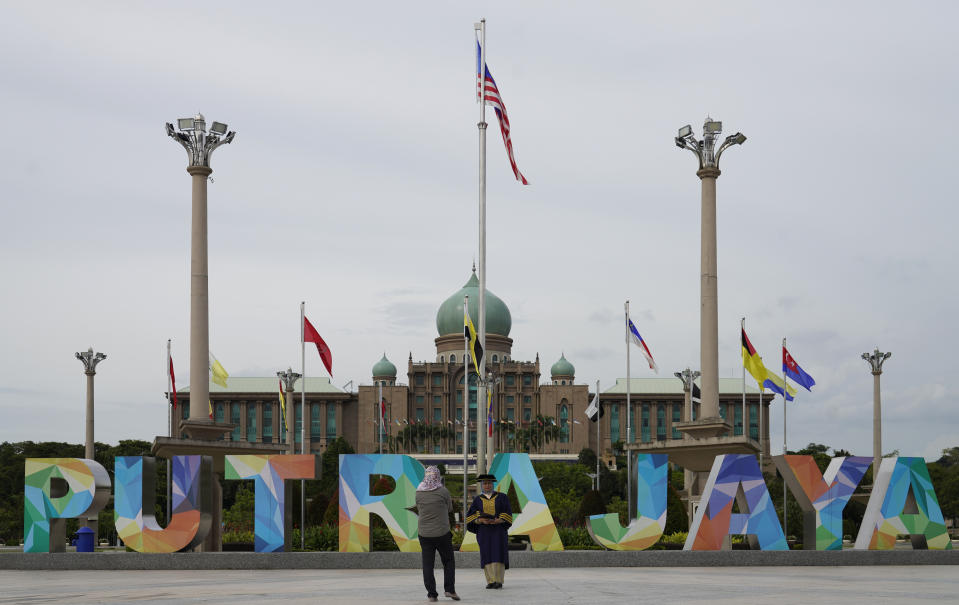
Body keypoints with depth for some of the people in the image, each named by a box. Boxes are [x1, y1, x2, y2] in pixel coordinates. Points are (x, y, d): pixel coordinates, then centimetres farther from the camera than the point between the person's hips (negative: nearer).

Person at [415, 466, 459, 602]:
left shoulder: (419, 493, -1)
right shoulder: (443, 491, -10)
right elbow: (449, 509, 5)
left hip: (424, 534, 2)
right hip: (442, 533, -2)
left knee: (427, 564, 6)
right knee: (448, 562, 12)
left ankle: (431, 593, 3)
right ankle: (450, 589, 2)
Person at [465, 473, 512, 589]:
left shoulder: (502, 497, 5)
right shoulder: (477, 500, 10)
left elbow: (507, 515, -1)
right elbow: (470, 517, 3)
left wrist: (496, 521, -18)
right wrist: (481, 520, -17)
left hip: (498, 530, -2)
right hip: (484, 532, 2)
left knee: (498, 554, -11)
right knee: (487, 556, -4)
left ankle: (499, 581, -12)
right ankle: (490, 581, -1)